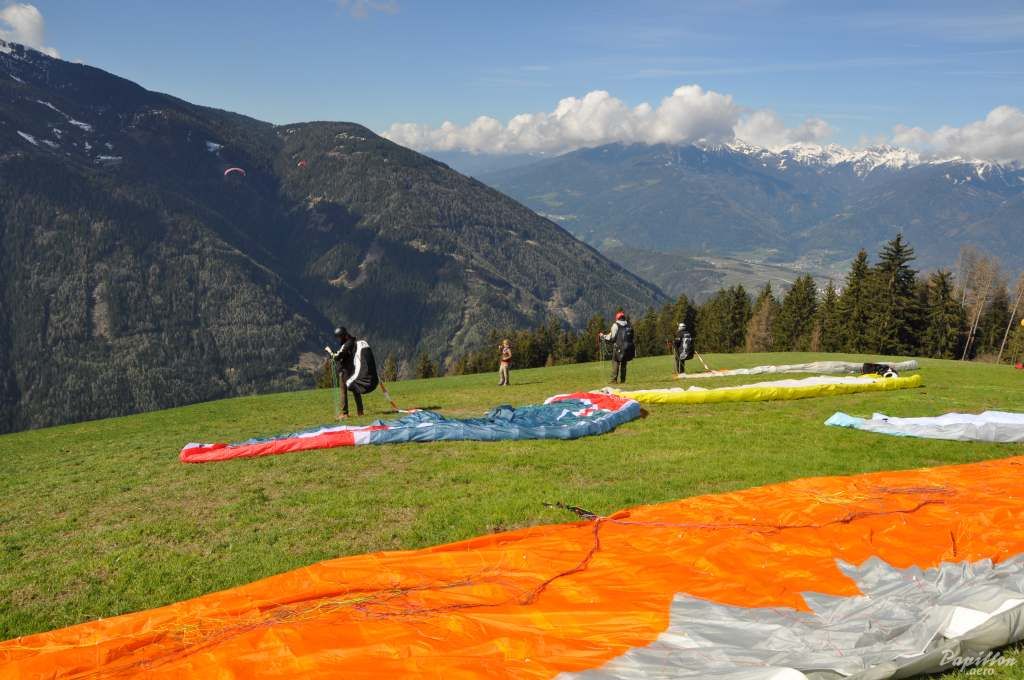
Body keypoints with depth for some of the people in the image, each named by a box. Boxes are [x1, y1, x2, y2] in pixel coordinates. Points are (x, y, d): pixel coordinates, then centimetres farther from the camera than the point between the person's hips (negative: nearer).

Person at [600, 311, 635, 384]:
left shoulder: (616, 325, -6)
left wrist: (603, 336, 7)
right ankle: (622, 380, 13)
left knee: (615, 364, -1)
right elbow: (632, 337, 11)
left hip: (618, 348, -5)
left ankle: (614, 380, -8)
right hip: (628, 347, 5)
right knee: (623, 364, 14)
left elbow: (611, 337, -8)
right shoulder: (629, 325, 9)